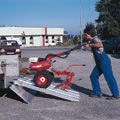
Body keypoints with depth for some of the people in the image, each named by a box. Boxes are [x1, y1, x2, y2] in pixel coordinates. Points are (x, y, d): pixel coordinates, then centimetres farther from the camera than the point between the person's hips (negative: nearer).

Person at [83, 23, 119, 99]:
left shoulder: (95, 38, -14)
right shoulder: (92, 40, 14)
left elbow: (100, 45, -37)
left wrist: (89, 45, -33)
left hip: (104, 61, -10)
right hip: (99, 63, 10)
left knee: (109, 78, -3)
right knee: (93, 76, 9)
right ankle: (97, 92, 16)